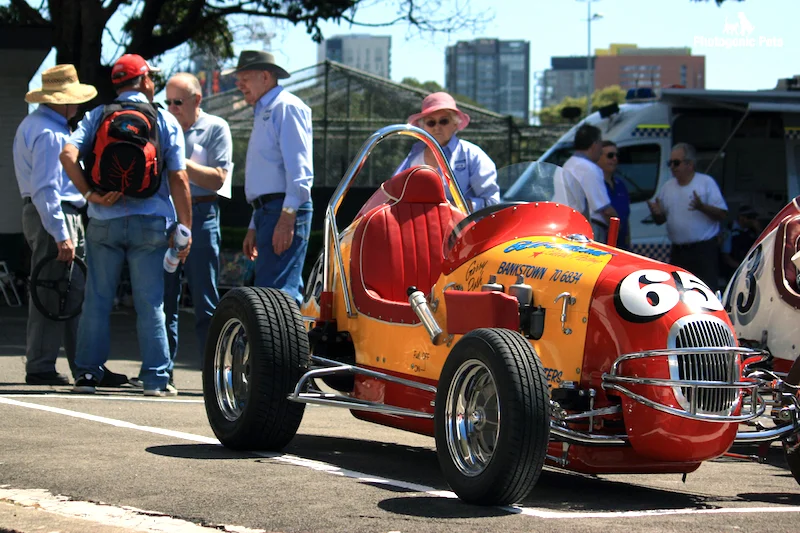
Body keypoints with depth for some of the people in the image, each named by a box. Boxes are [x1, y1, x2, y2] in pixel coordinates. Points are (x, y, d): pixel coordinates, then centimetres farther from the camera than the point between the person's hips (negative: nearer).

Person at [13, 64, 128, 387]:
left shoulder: (34, 125, 18)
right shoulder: (48, 133, -16)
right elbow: (45, 189, -22)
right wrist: (61, 235, -24)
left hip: (63, 216, 11)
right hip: (52, 216, -11)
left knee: (76, 294, 10)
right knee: (52, 295, -7)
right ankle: (40, 369, -4)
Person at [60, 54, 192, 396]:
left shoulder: (97, 117, 7)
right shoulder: (165, 121, 3)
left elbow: (68, 155, -10)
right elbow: (178, 179, -3)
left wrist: (89, 194, -8)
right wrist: (185, 228, 0)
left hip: (103, 223, 1)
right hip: (150, 223, -1)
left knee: (97, 300, 6)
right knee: (150, 303, 2)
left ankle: (87, 372, 6)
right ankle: (155, 378, 1)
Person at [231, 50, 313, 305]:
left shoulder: (286, 107, -4)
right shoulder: (263, 114, 27)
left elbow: (299, 168, -15)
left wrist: (287, 217, -23)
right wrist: (254, 227, 28)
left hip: (284, 210, -10)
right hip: (267, 212, 10)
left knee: (274, 290, -19)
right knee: (286, 293, 8)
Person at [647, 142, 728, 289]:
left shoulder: (706, 182, -3)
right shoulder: (667, 187, 12)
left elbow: (722, 214, -7)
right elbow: (660, 220, 17)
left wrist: (702, 207, -25)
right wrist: (656, 213, -7)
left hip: (704, 250, -5)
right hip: (678, 250, 5)